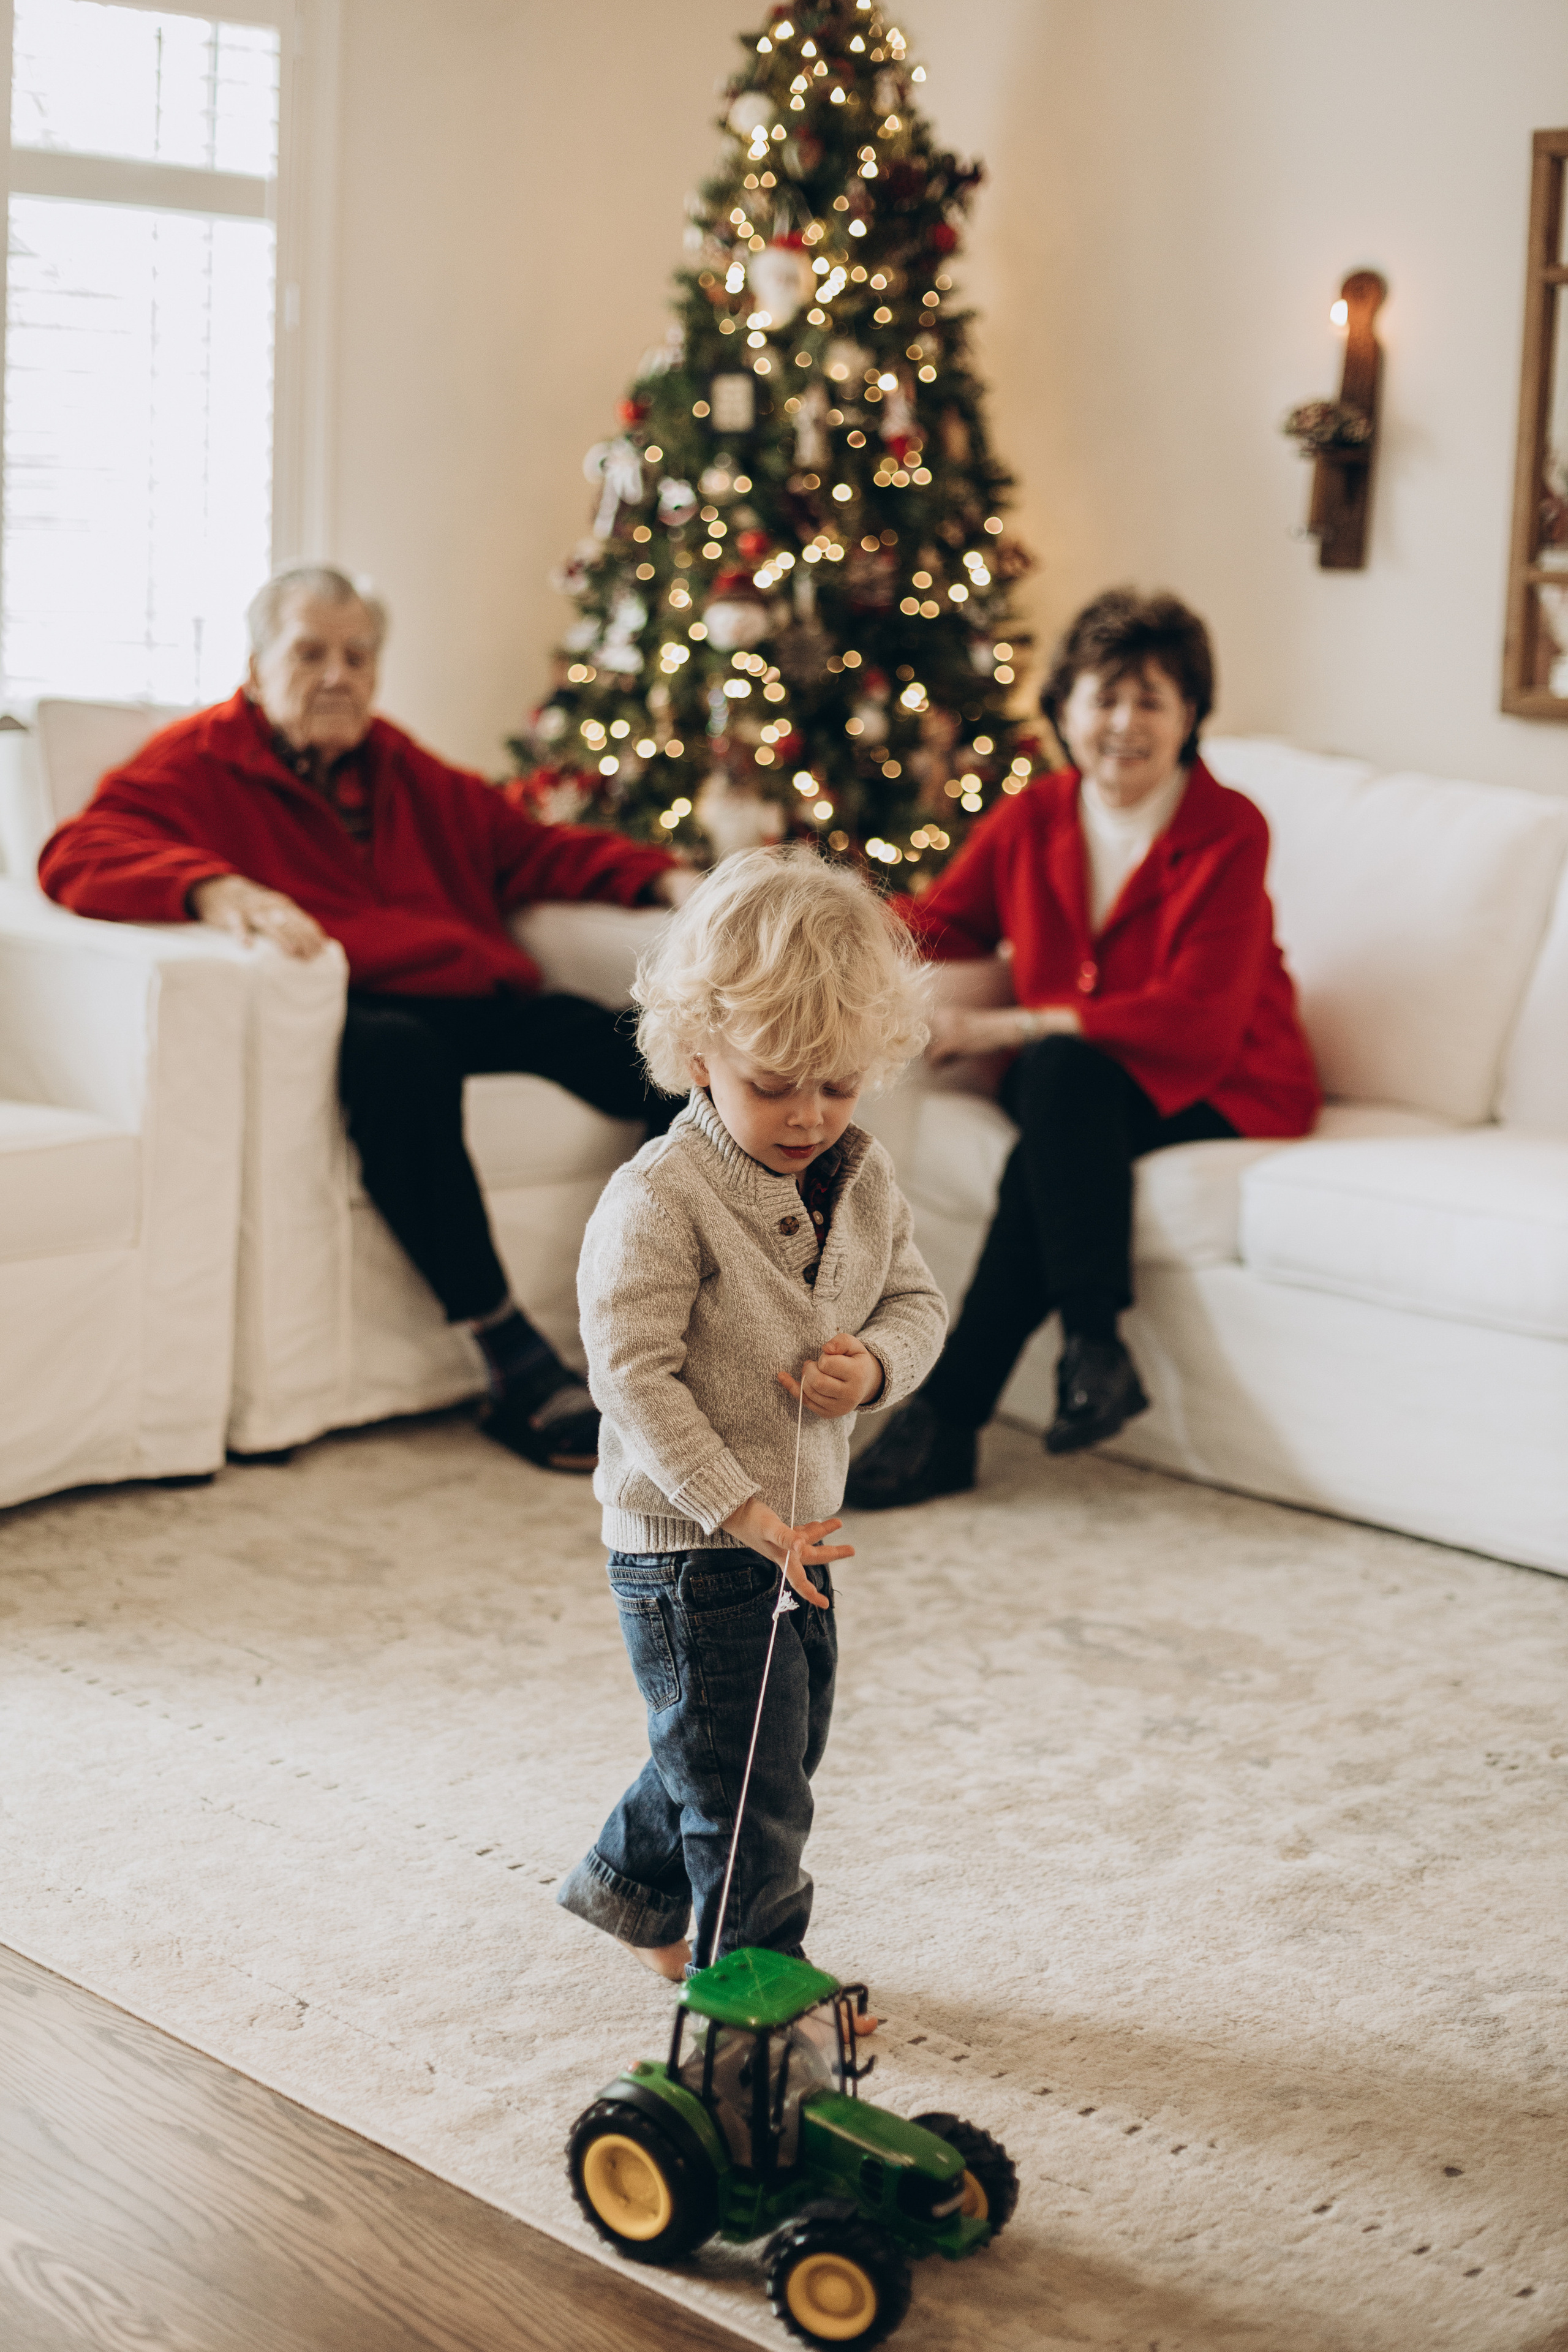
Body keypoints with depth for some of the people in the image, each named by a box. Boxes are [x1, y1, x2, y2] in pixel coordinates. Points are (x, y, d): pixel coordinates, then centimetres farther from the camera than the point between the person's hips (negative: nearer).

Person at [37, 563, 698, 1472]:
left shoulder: (407, 773, 30)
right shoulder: (201, 763, 11)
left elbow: (532, 849, 35)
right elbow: (79, 854, -6)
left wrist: (663, 879, 17)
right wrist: (216, 891, -26)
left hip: (483, 1009, 6)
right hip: (352, 1015, -6)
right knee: (398, 1057, -42)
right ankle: (517, 1365, -37)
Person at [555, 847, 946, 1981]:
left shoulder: (865, 1180, 2)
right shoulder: (659, 1201, -21)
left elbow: (917, 1300, 11)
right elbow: (636, 1376, -23)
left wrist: (877, 1364, -13)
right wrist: (739, 1508, -28)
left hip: (799, 1529, 8)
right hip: (690, 1544, -8)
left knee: (786, 1744, 24)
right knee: (751, 1778, 0)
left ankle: (632, 1884, 46)